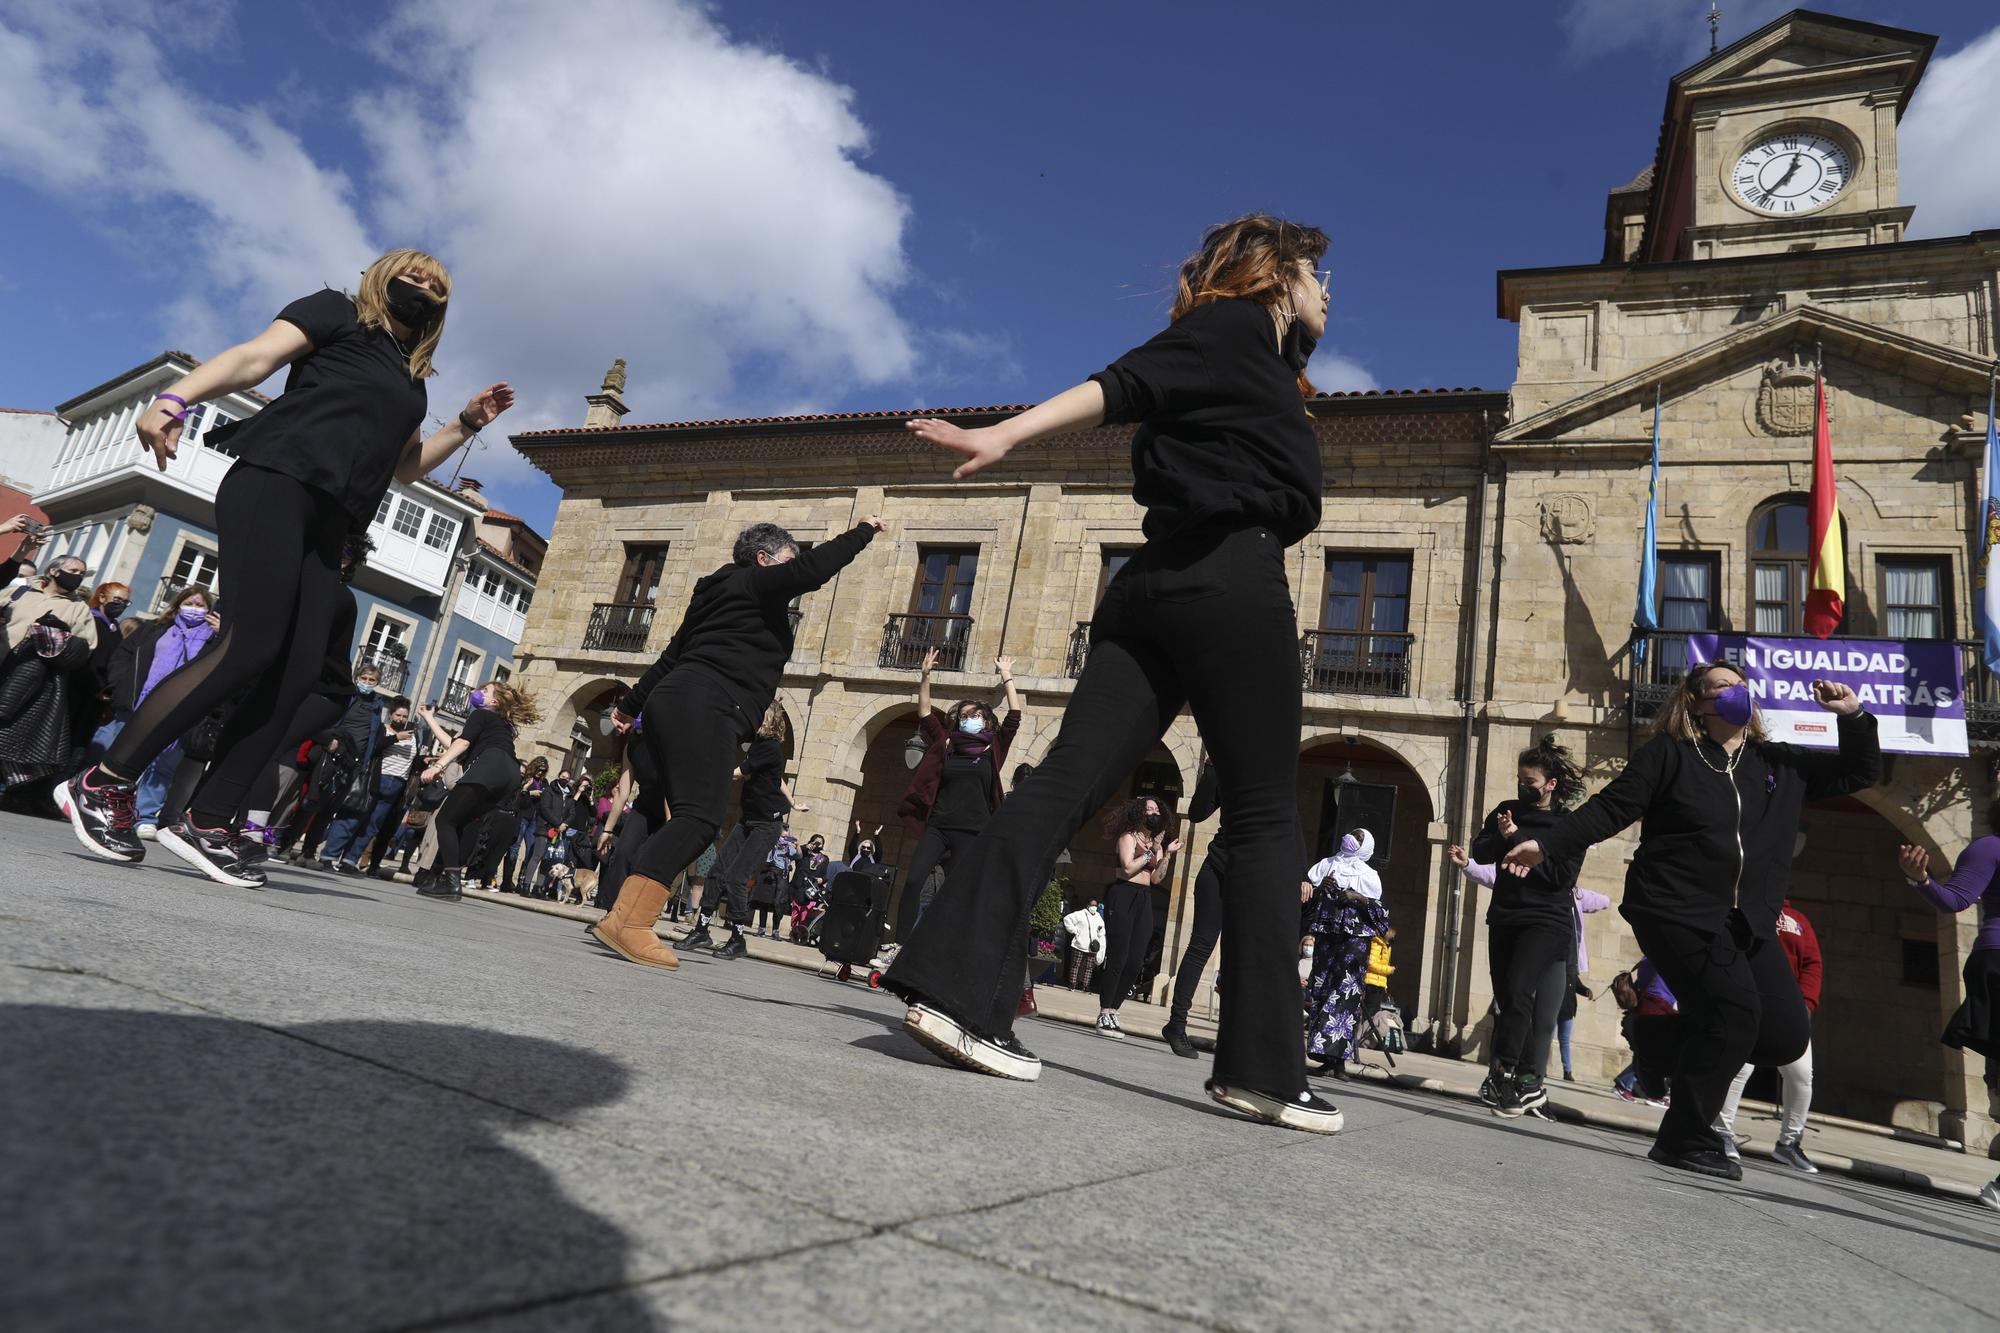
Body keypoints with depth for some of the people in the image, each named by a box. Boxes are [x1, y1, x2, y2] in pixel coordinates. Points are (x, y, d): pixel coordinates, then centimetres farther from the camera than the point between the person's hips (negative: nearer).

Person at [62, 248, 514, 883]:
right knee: (252, 647, -19)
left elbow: (406, 467, 33)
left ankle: (206, 823, -3)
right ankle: (102, 783, -5)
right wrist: (176, 397, -19)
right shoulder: (337, 312, 11)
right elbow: (254, 357, -3)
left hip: (327, 525, 7)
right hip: (274, 483, -6)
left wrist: (465, 424, 22)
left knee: (296, 674, -7)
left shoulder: (410, 378, 28)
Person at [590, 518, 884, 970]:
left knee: (690, 817, 6)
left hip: (673, 702, 10)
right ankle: (628, 924, -30)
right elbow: (812, 569, -12)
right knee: (700, 816, -20)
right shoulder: (755, 582, 3)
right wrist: (862, 532, 1)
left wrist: (632, 704, 37)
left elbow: (672, 654, 33)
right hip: (704, 707, -10)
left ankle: (621, 920, 2)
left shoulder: (718, 590, 29)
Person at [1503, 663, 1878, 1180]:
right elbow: (1608, 811, -6)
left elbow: (1860, 773, 23)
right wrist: (1547, 845, -16)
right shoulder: (1668, 755, -2)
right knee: (1735, 1011, -17)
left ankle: (1687, 1043, 26)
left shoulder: (1780, 765, 15)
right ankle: (1685, 1140, -1)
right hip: (1677, 913, -6)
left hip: (1748, 922, 6)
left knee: (1785, 1037, -3)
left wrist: (1853, 716, 6)